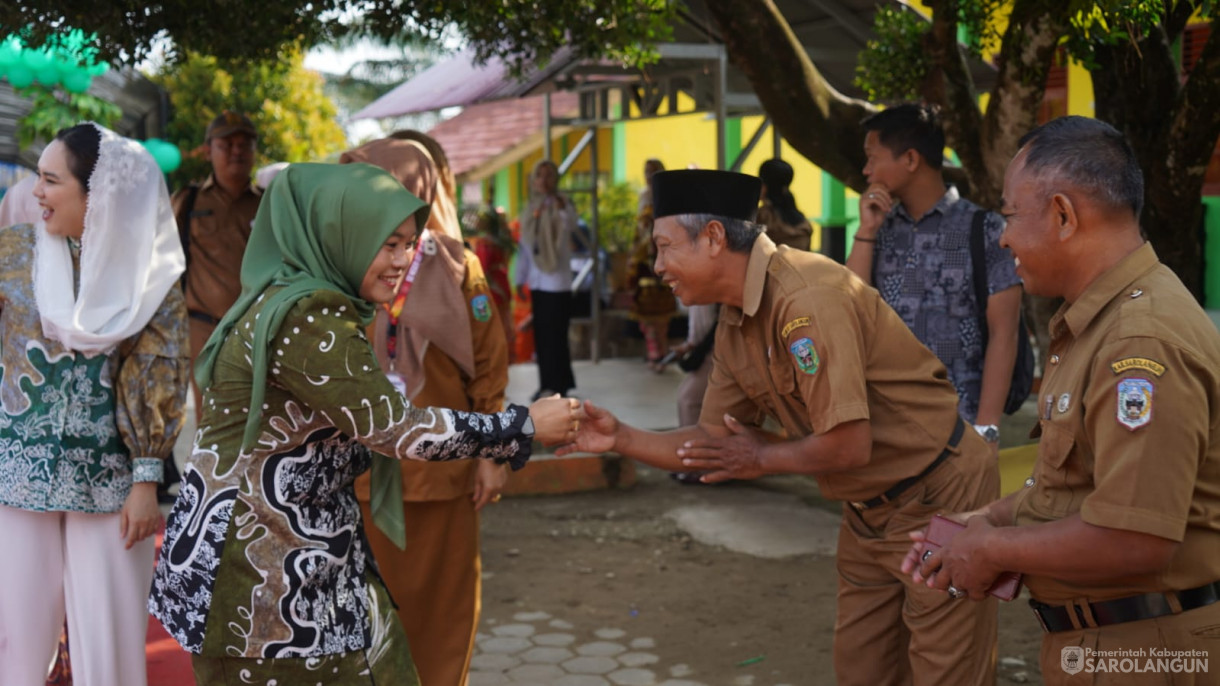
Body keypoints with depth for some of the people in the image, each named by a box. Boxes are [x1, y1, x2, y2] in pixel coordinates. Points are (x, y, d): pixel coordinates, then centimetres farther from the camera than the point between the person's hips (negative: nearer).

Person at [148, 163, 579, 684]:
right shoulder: (307, 318, -22)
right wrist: (523, 426, -15)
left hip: (294, 554, 9)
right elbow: (392, 428, -23)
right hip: (259, 566, -9)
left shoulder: (297, 301, 9)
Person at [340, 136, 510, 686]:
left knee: (441, 605, 11)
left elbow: (490, 365, -1)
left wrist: (491, 454, -2)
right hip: (358, 473, 1)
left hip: (439, 469, -1)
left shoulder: (455, 268, -3)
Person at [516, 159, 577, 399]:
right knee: (541, 334, 10)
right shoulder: (530, 210, 11)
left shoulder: (563, 204, -6)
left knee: (555, 333, -4)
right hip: (537, 281, 6)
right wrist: (521, 278, 15)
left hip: (557, 281, -6)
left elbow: (571, 226, -29)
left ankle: (556, 384, 3)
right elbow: (525, 246, 15)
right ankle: (547, 383, 18)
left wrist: (560, 207, -47)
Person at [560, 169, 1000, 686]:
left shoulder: (806, 297, -27)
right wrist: (621, 438, -5)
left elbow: (849, 447, -29)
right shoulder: (733, 328, 1)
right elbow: (712, 445, 8)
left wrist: (761, 459, -12)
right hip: (869, 509, 9)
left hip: (937, 497, -8)